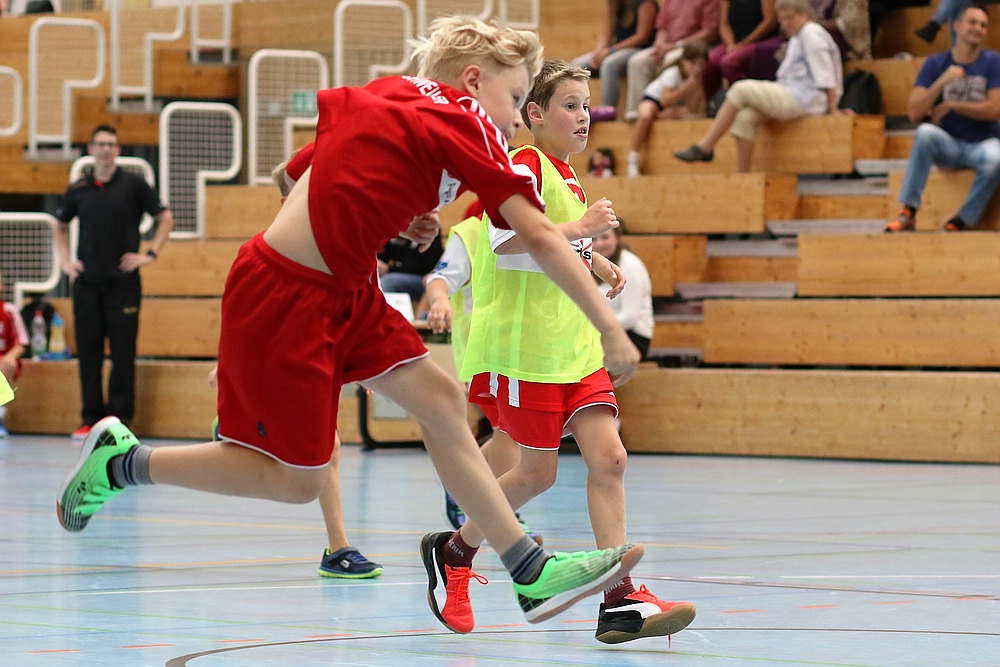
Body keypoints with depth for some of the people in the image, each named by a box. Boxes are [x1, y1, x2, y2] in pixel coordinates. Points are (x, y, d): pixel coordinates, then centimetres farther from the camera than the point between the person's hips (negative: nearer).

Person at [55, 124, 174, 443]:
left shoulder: (133, 184, 1)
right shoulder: (78, 189, 8)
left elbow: (165, 218, 6)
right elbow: (61, 227, 23)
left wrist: (150, 254, -3)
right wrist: (65, 261, 10)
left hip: (123, 282, -2)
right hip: (86, 282, 3)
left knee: (123, 352, -3)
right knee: (88, 352, 2)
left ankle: (119, 419, 2)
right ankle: (91, 418, 10)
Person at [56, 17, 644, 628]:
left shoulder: (391, 96, 11)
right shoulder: (463, 123, -13)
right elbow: (539, 236, -20)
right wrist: (611, 329, -20)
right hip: (285, 296, -10)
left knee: (440, 399, 3)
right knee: (297, 479, 2)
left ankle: (532, 573, 3)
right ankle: (122, 462, 16)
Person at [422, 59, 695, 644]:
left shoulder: (567, 174, 18)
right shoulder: (524, 167, -10)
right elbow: (503, 244, -25)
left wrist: (598, 263, 20)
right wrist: (577, 229, -24)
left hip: (576, 345, 8)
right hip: (523, 347, -8)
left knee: (609, 457, -6)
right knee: (538, 472, 0)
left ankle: (620, 600, -10)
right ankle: (453, 552, 25)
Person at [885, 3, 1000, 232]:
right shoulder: (935, 63, 2)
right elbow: (914, 113, -7)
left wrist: (950, 105, -9)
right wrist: (943, 81, -20)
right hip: (948, 146, 1)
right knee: (925, 132, -33)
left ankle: (962, 220, -17)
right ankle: (907, 213, -32)